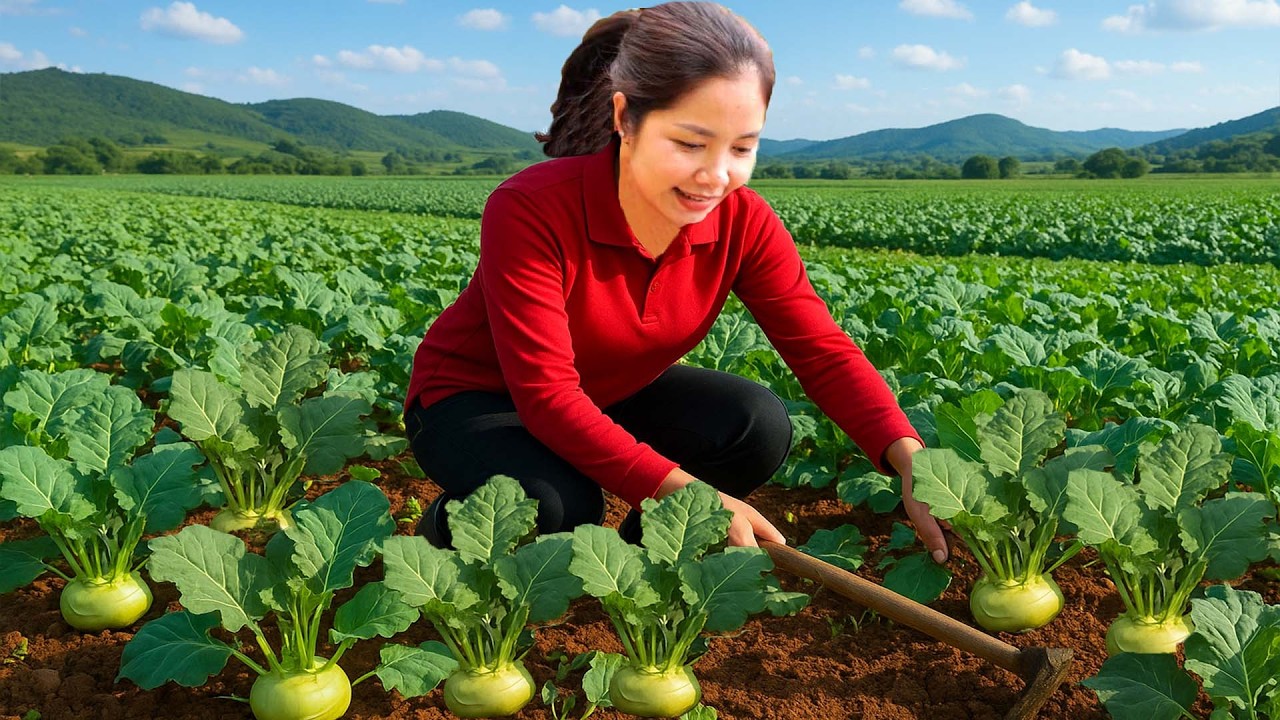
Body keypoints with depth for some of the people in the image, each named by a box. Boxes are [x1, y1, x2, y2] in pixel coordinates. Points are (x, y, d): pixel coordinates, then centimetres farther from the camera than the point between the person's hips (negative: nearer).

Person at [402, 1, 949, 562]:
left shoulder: (743, 224, -18)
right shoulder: (531, 211, -33)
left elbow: (823, 350, -19)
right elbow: (547, 394, -35)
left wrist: (908, 457, -37)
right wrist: (686, 495, -43)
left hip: (617, 393, 5)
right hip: (477, 399, -4)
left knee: (760, 426, -21)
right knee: (560, 507, -35)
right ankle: (447, 527, 0)